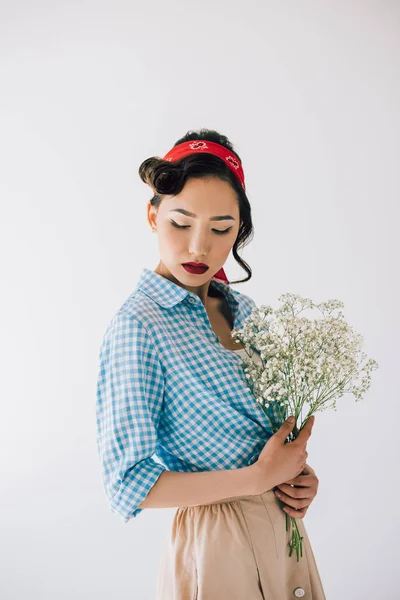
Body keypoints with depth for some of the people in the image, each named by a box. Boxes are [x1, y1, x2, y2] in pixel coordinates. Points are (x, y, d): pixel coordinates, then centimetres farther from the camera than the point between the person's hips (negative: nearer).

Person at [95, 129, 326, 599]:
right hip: (217, 541, -6)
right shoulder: (138, 325, -20)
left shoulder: (242, 308, 1)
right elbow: (128, 486, -21)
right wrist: (261, 476, -19)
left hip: (284, 524, 7)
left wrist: (296, 470, -6)